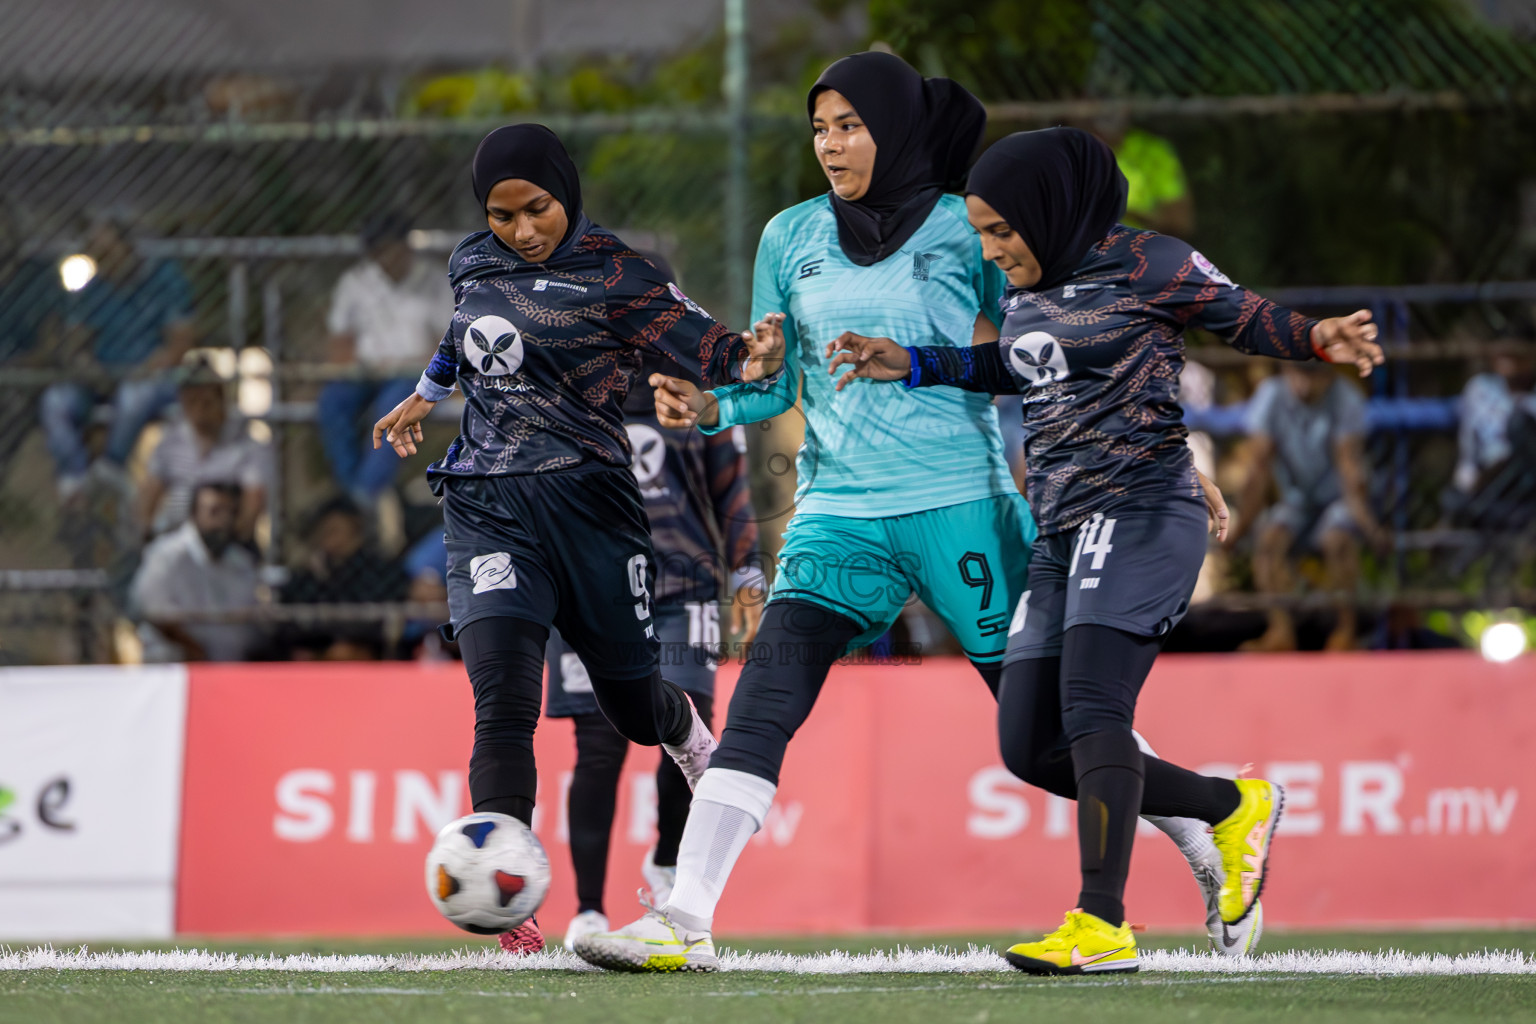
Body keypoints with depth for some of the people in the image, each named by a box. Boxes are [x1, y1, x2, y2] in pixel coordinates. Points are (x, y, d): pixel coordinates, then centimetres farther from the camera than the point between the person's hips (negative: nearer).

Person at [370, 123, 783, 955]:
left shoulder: (613, 276, -7)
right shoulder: (473, 265, 8)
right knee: (502, 700, -18)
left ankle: (688, 732, 50)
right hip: (488, 507, 2)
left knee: (631, 704, 11)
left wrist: (749, 358, -38)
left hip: (586, 502, -2)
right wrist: (425, 395, 43)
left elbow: (698, 341, -17)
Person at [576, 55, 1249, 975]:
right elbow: (776, 383, 13)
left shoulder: (968, 230, -1)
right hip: (840, 510, 3)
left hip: (963, 506, -3)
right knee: (762, 704, -14)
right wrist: (709, 406, -4)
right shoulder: (792, 238, 9)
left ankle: (1204, 839, 24)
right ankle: (683, 923, -17)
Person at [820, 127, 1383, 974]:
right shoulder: (1027, 290, 18)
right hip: (1062, 529, 9)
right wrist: (913, 365, 26)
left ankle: (1103, 924, -27)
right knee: (1029, 746, 1)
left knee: (1091, 703, -24)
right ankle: (1235, 807, 15)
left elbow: (1245, 318, 0)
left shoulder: (1145, 265, -5)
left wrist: (1319, 340, -20)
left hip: (1139, 508, -9)